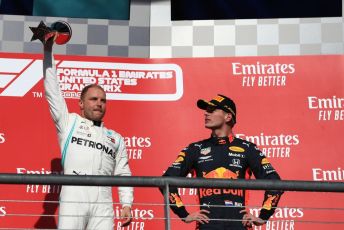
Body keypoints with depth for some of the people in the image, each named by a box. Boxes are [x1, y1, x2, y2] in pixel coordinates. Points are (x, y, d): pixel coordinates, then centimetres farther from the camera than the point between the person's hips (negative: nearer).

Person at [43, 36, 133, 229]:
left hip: (103, 203, 2)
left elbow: (123, 174, 20)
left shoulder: (116, 138, 25)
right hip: (73, 198, -2)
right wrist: (48, 49, 12)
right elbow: (52, 91, 15)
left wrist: (127, 204, 6)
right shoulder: (69, 123, 19)